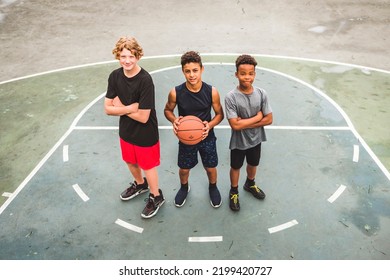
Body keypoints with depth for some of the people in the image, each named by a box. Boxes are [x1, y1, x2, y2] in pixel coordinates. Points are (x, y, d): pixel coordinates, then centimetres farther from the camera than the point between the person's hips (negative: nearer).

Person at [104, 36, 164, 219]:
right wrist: (130, 108, -23)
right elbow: (108, 108, -8)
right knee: (130, 162, 26)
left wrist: (120, 107, -17)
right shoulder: (115, 76, -10)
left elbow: (143, 117, -27)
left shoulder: (145, 80, -28)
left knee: (147, 166, 13)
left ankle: (156, 197, 39)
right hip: (126, 131, 6)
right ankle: (140, 184, 56)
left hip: (145, 134, -6)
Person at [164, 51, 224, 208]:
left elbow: (220, 114, -5)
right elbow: (167, 110, -2)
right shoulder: (176, 92, -20)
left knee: (211, 168, 18)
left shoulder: (212, 92, -19)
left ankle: (213, 187, 52)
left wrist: (210, 125, -25)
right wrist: (174, 120, -24)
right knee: (184, 169, 19)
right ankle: (184, 188, 53)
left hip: (207, 138, 0)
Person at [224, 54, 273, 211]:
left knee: (253, 164, 27)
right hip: (238, 142, -3)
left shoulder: (261, 94, -13)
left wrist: (245, 123, -21)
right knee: (235, 167, 19)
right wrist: (257, 117, -20)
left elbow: (269, 120, -12)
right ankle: (233, 192, 45)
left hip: (256, 139, 4)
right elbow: (235, 125, -28)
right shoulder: (231, 97, -24)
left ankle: (250, 184, 56)